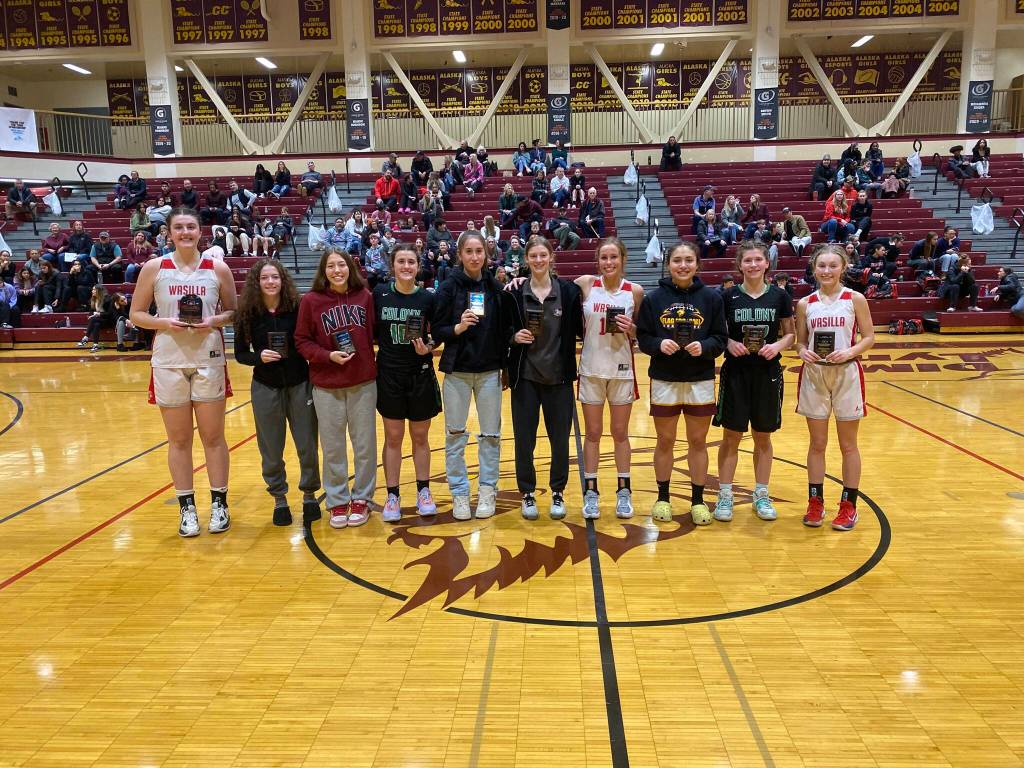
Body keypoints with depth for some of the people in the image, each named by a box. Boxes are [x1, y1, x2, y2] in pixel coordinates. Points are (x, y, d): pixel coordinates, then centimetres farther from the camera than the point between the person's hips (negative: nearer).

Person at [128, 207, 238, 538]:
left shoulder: (218, 269, 1)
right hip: (168, 362, 0)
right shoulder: (154, 268, 1)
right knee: (179, 439, 7)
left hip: (209, 360, 0)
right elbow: (136, 314, 4)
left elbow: (233, 312, 8)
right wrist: (164, 322, -14)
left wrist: (214, 321, -13)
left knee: (213, 436, 6)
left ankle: (219, 504, 18)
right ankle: (187, 508, 18)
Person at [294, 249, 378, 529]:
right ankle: (337, 502, 23)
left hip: (364, 382, 1)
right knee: (332, 448, 8)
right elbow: (301, 341, -2)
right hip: (326, 386, -1)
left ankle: (361, 499, 25)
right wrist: (328, 355, -16)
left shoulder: (365, 296, 0)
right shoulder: (311, 301, -5)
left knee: (365, 445, 9)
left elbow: (376, 332, 9)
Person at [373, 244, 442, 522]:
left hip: (420, 376, 0)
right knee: (393, 438, 9)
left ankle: (423, 492, 26)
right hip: (388, 375, 0)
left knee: (420, 437, 12)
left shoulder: (428, 298, -4)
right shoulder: (380, 293, -4)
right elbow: (371, 331, 5)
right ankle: (393, 496, 19)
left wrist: (429, 348, -14)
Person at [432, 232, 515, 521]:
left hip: (489, 371, 2)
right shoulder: (449, 287, -3)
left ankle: (487, 490, 20)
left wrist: (506, 365, 1)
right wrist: (457, 328, -22)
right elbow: (437, 331, -3)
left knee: (491, 434, 7)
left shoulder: (496, 288, 3)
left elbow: (506, 329, 7)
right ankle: (459, 492, 16)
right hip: (457, 371, -1)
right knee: (455, 434, 4)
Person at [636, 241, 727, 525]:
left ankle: (698, 499, 24)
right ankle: (663, 496, 26)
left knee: (698, 442, 10)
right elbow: (642, 338, 0)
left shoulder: (711, 297, -2)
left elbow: (721, 338, 0)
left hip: (701, 381, 0)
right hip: (664, 381, 0)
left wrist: (704, 347, -19)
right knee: (665, 441, 10)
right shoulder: (654, 298, -2)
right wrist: (659, 344, -19)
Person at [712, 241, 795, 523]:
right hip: (735, 373, -1)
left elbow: (791, 334, 6)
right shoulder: (728, 296, -1)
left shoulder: (780, 296, 1)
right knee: (731, 436, 3)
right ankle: (725, 496, 14)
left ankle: (762, 496, 23)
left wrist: (778, 345, -13)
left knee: (763, 437, 10)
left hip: (768, 374, 1)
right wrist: (728, 343, -16)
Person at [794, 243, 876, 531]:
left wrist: (851, 351, -18)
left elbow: (869, 337, 0)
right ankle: (815, 502, 20)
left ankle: (848, 505, 19)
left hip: (847, 374, -1)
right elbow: (800, 341, 9)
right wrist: (803, 352, -13)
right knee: (817, 444, 9)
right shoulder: (805, 304, 3)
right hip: (814, 375, 2)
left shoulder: (855, 299, -2)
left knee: (848, 445, 8)